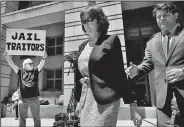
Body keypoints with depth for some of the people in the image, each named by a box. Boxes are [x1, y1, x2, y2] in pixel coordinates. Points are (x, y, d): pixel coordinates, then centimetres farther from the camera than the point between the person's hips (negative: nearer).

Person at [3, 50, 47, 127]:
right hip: (23, 99, 0)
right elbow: (12, 64, 1)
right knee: (22, 118, 15)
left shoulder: (35, 71, 4)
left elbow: (41, 65, -9)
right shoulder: (20, 71, 4)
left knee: (36, 118, 10)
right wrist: (6, 56, -7)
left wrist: (44, 58, -26)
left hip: (34, 98, 0)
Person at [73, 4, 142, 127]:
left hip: (105, 100, -5)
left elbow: (120, 73, -8)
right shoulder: (83, 46, 11)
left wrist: (132, 105, -10)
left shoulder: (111, 40, -4)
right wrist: (79, 100, 17)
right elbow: (78, 74, 14)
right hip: (86, 99, 6)